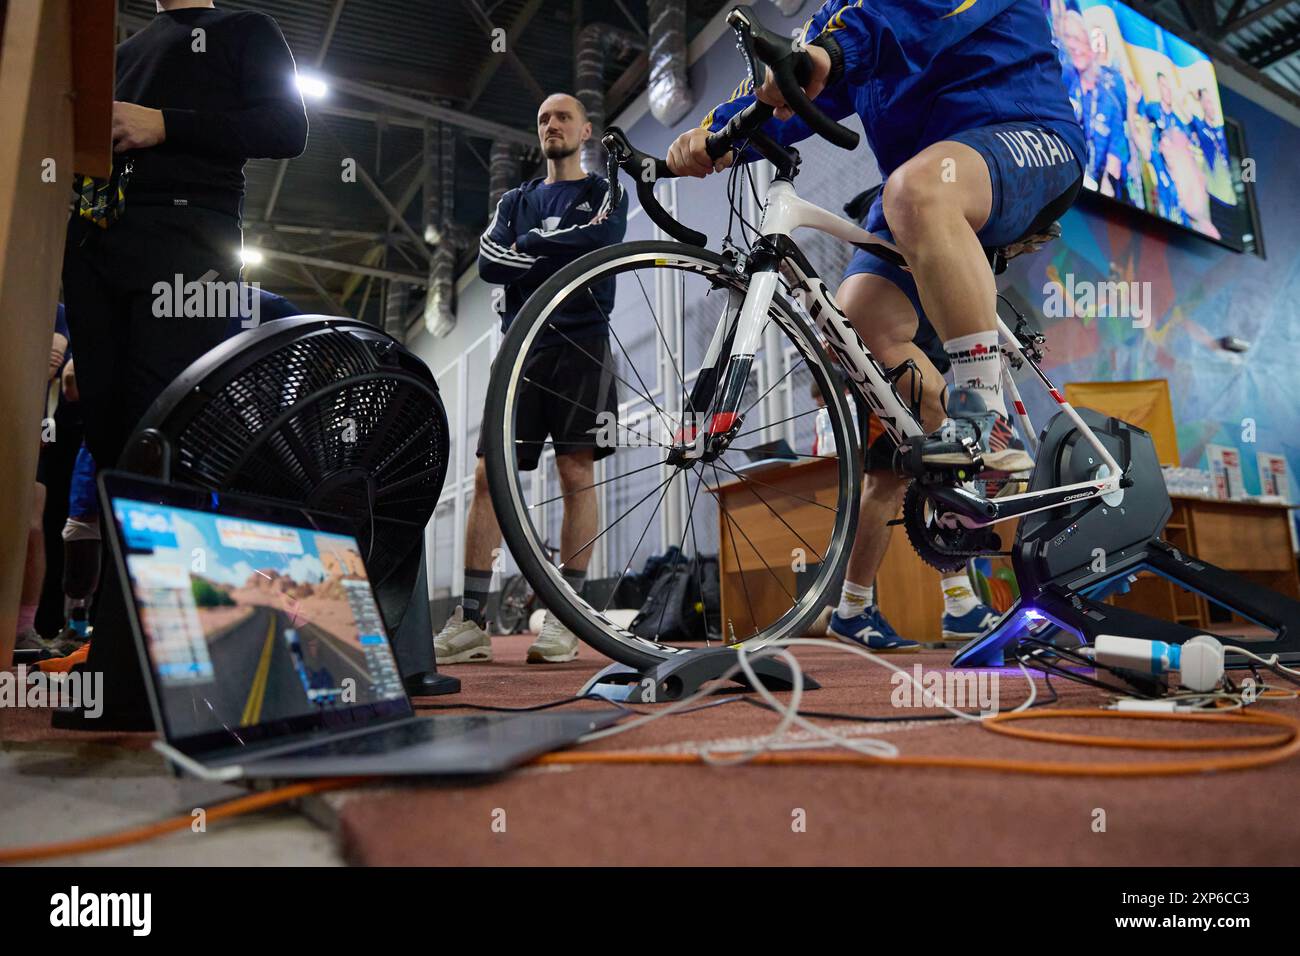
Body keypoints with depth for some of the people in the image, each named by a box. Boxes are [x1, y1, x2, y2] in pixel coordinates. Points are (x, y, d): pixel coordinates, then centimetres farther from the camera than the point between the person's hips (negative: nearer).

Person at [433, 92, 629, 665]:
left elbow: (594, 244, -9)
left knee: (577, 474, -10)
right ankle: (472, 620, -1)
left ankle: (565, 618, -4)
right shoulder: (516, 201, 24)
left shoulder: (605, 194, 14)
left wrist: (527, 249, 0)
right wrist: (556, 254, -2)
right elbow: (488, 263, 6)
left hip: (580, 344, -3)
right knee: (488, 477, -5)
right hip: (522, 345, 4)